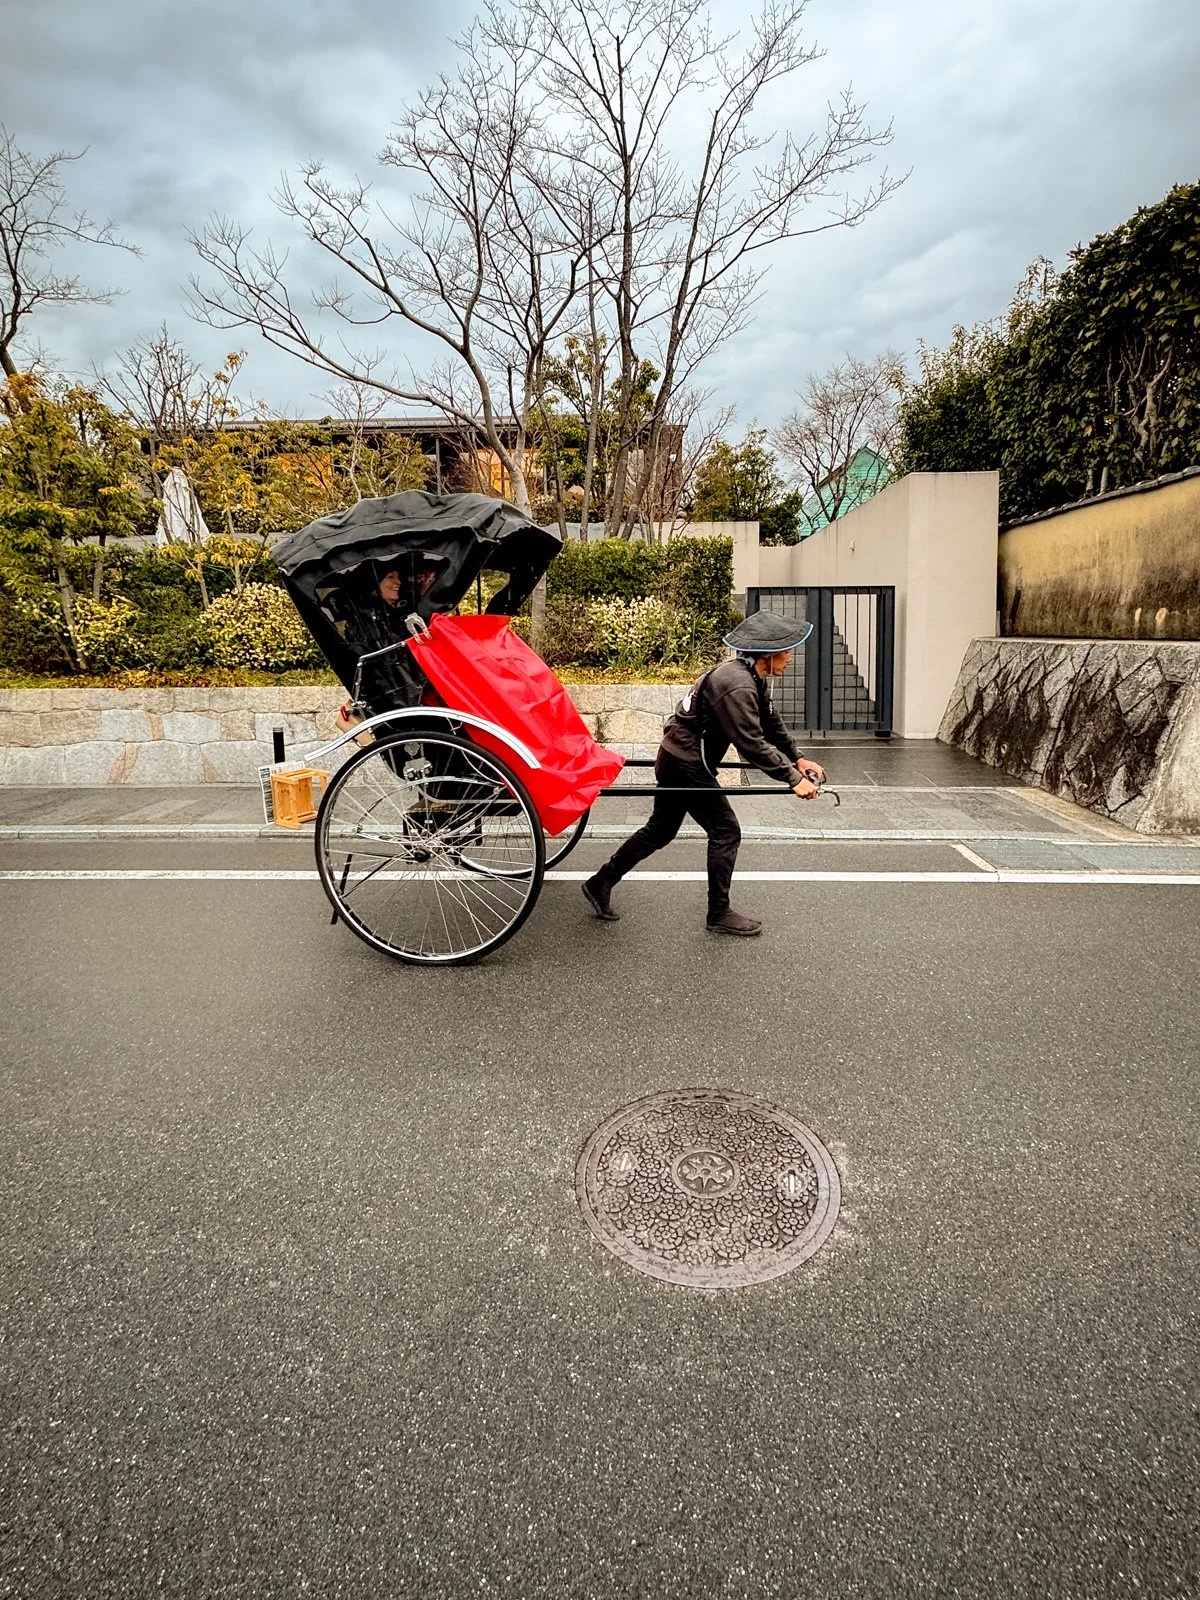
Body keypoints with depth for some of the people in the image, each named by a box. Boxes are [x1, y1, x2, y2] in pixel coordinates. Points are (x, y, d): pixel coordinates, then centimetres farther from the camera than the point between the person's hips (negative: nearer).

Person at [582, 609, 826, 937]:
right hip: (686, 765, -10)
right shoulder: (737, 687, -25)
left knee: (660, 830, 18)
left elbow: (771, 724, 16)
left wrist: (797, 759, 10)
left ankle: (601, 884, 27)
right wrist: (793, 779, -25)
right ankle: (719, 914, 12)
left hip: (678, 759, 10)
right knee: (725, 832, -2)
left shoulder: (752, 677, 7)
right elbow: (752, 745, -28)